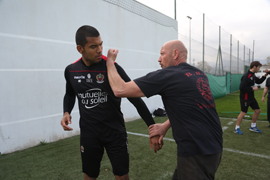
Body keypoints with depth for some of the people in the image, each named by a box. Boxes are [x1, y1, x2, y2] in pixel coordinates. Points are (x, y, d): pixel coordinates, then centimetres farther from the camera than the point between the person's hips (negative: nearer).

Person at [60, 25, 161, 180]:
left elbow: (135, 98, -13)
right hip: (88, 132, 3)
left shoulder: (113, 68, -16)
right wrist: (67, 112, -3)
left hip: (115, 131, -3)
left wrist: (153, 128, -14)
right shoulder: (71, 71, -3)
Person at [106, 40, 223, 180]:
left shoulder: (167, 75, -15)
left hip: (197, 153, -8)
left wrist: (110, 61, -1)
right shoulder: (200, 75, 7)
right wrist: (165, 126, 10)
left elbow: (120, 90, -15)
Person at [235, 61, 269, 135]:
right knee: (243, 112, -5)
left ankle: (253, 127, 28)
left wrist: (265, 75, 10)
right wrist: (252, 88, -20)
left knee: (257, 110, 13)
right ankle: (237, 128, 8)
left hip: (251, 97, 10)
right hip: (245, 98, -10)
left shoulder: (253, 75, 9)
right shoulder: (246, 76, -22)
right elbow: (242, 88, -28)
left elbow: (259, 81, 24)